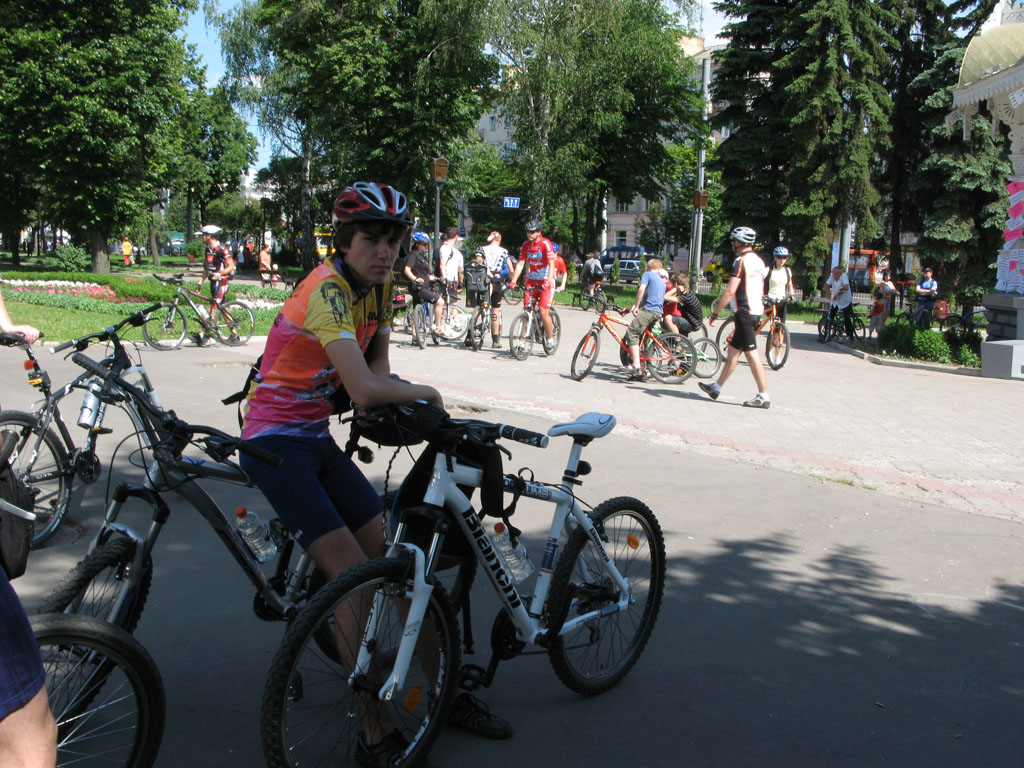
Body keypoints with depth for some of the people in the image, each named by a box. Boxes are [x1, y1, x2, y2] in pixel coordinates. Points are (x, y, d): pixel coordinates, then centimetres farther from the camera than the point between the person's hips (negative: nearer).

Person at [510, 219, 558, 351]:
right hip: (532, 280, 5)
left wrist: (547, 281, -34)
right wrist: (513, 281, -11)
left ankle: (550, 339, 4)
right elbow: (520, 263, 1)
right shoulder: (526, 245, 3)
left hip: (546, 281, -5)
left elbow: (551, 264, -22)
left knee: (543, 312, -12)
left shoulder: (545, 243, -14)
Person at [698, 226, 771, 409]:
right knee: (732, 351, 15)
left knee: (751, 354, -7)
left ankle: (763, 397, -6)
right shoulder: (758, 260, 16)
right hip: (756, 311, 10)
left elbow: (730, 291, -18)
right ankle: (716, 387, 24)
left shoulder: (741, 261, -13)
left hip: (744, 312, -10)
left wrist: (715, 313, -13)